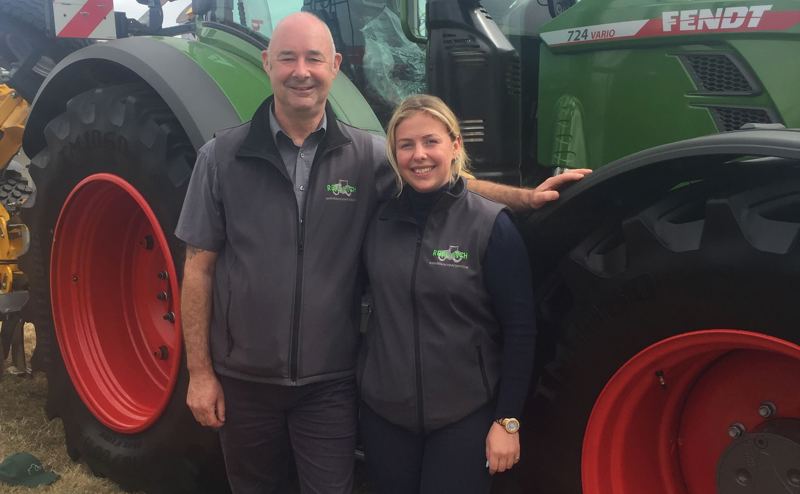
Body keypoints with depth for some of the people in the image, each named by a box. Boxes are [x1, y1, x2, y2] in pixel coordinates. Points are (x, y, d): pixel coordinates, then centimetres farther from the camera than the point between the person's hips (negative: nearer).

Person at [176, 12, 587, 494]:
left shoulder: (367, 156, -4)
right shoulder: (222, 155, -6)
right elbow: (200, 268, -3)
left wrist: (523, 196, -8)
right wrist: (200, 371, -4)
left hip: (330, 380, 0)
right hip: (244, 378, 1)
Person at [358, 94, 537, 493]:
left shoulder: (491, 225, -10)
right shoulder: (380, 221, 0)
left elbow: (519, 329, -9)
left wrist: (507, 419, -11)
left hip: (464, 418, -3)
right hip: (384, 413, 4)